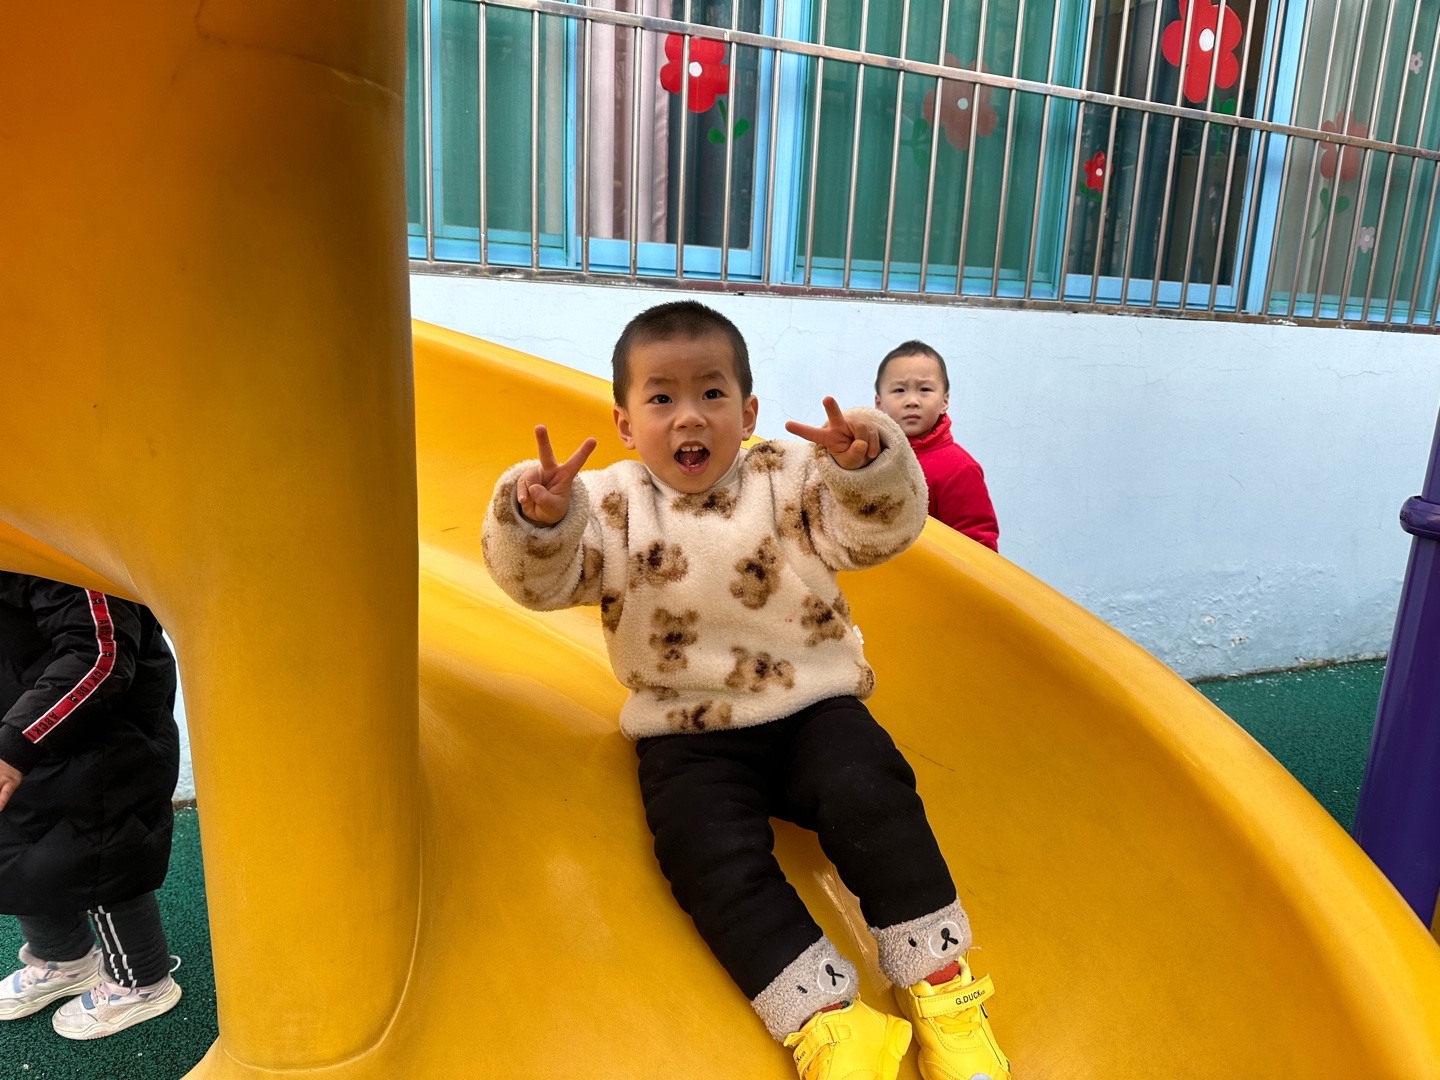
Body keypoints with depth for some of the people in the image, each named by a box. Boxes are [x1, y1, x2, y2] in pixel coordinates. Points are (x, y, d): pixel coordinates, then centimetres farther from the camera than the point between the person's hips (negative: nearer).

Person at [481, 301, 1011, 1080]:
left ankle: (937, 981, -7)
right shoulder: (612, 503, 1)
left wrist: (870, 468, -29)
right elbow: (540, 580, -10)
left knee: (870, 796, -23)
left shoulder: (791, 476, 3)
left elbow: (876, 532, -7)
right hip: (689, 735, 0)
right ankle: (822, 1016, -15)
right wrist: (536, 520, -33)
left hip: (811, 707, 1)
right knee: (712, 853, -23)